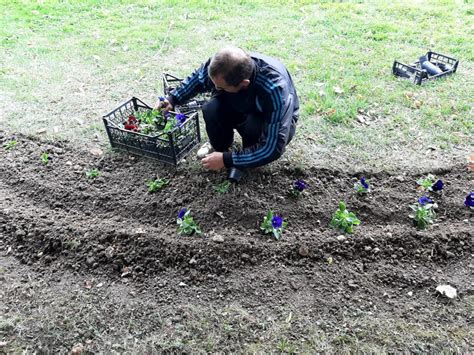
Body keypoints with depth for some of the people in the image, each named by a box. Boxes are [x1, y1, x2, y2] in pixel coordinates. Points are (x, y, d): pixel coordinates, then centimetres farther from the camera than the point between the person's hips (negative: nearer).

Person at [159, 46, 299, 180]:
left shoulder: (275, 91, -41)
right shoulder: (219, 66, -27)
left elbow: (273, 147, -36)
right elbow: (197, 79, -1)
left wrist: (227, 159, -33)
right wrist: (173, 99, -11)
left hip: (273, 121, -3)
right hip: (242, 106, 4)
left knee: (256, 128, -38)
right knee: (211, 109, -26)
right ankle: (219, 148, 6)